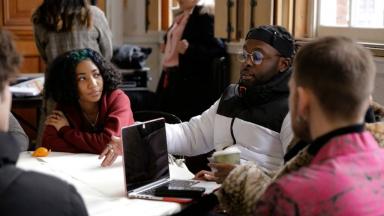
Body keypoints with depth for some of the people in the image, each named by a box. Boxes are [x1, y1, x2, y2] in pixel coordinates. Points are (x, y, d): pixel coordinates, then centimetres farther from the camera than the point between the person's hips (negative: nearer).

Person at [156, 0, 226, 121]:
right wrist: (167, 48, 15)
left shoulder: (204, 15, -8)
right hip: (170, 79, 8)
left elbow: (219, 49, -15)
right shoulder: (180, 16, 18)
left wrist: (188, 49, -23)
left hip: (191, 82, -8)